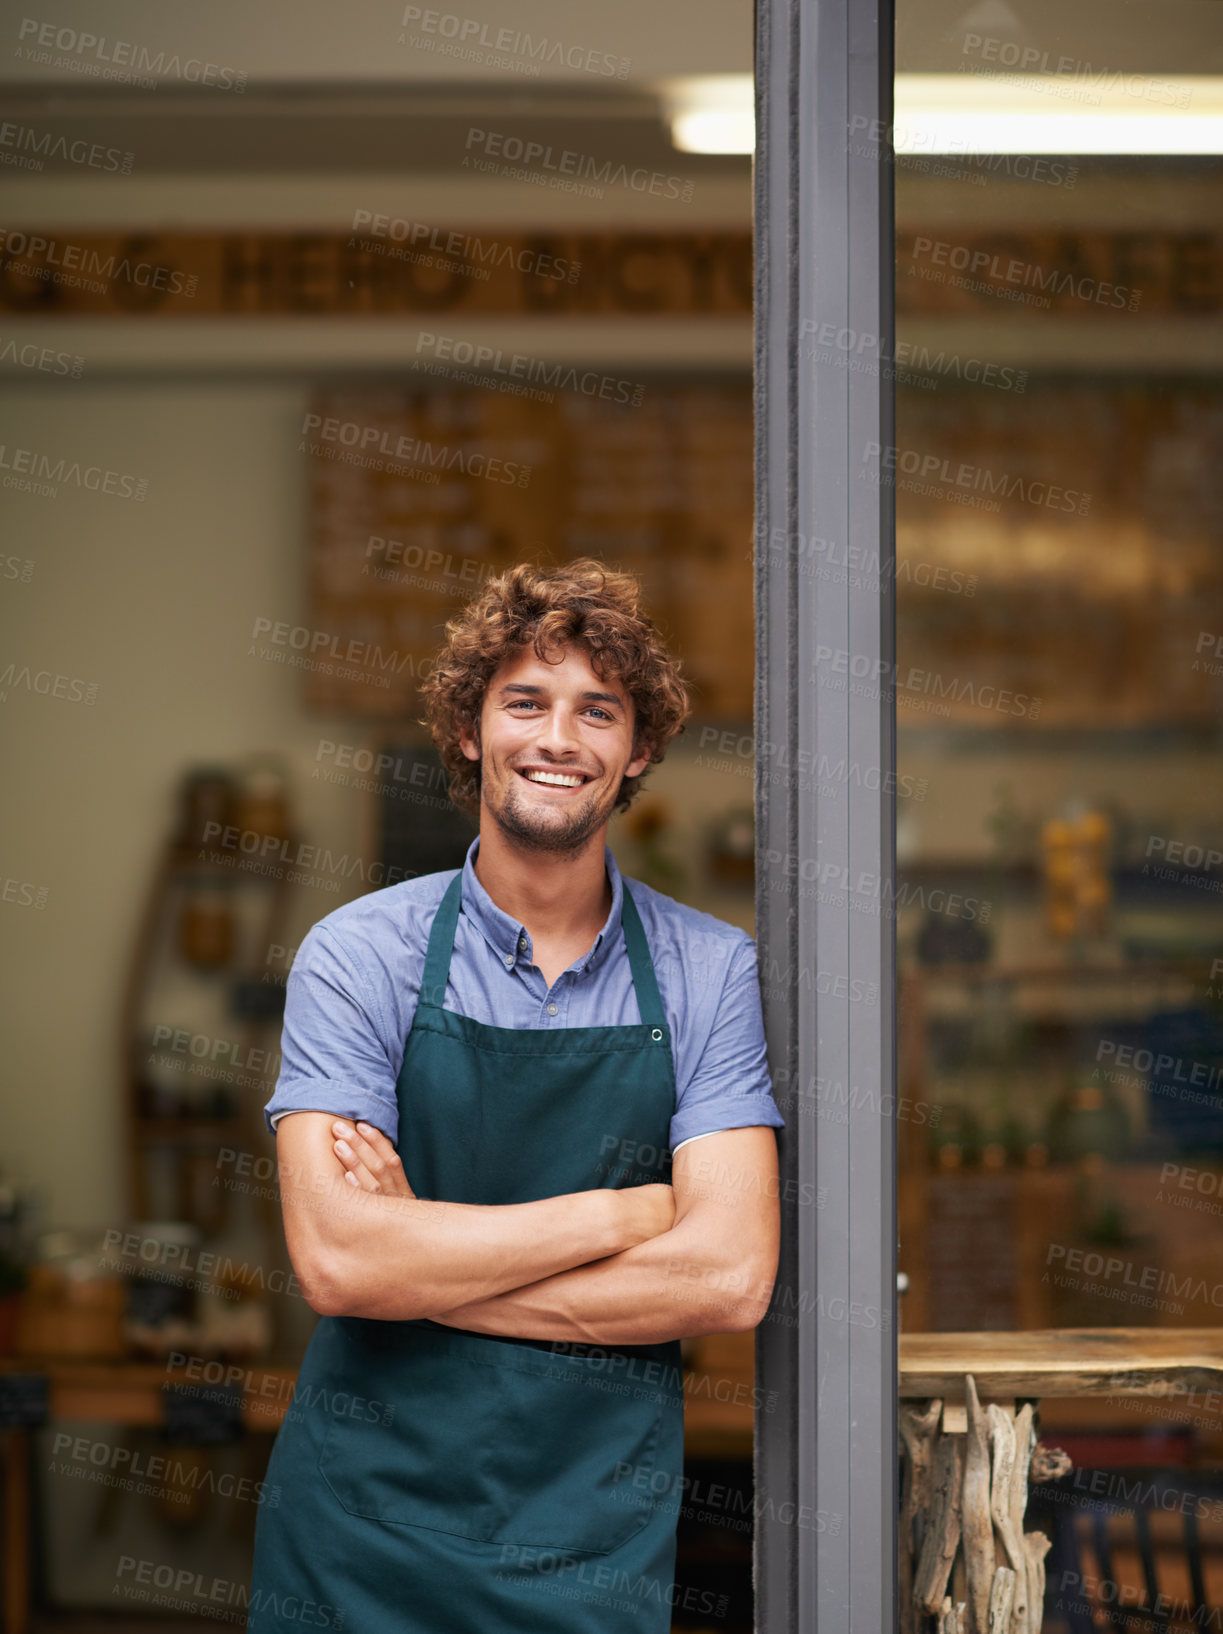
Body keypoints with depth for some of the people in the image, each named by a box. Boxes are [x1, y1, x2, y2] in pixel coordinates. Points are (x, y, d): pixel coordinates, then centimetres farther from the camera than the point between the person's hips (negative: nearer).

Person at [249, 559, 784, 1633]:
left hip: (595, 1547, 1)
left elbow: (730, 1278, -11)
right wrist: (621, 1215, -13)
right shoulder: (359, 956, -4)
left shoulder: (711, 972, 0)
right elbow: (334, 1256, -16)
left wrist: (420, 1257, -14)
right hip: (361, 1532, -1)